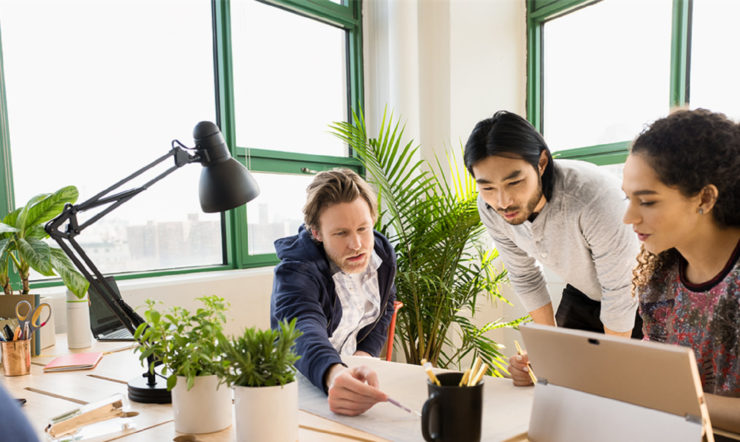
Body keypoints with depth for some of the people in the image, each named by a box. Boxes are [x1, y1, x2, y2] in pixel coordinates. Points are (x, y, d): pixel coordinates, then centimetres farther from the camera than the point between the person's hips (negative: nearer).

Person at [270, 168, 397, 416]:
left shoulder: (383, 253, -5)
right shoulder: (295, 273, -25)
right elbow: (304, 333, -44)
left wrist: (366, 352, -1)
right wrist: (334, 375, -65)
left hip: (355, 369, 3)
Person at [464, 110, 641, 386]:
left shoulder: (594, 196, -39)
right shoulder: (490, 207, -21)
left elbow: (620, 291, -27)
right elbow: (524, 277, -5)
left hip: (637, 299, -4)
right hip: (580, 295, 4)